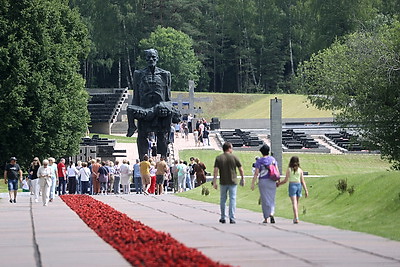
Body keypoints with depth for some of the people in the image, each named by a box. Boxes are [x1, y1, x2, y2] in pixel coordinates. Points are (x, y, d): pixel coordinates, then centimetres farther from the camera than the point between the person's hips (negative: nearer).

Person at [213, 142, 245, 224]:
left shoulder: (218, 158, 0)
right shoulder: (234, 157, -3)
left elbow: (215, 170, -8)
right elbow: (241, 169, 0)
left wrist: (214, 182, -7)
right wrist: (242, 179, 13)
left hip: (223, 182, 2)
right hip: (233, 182, -2)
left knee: (223, 200, 14)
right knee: (232, 199, 1)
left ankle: (222, 218, 19)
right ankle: (232, 218, -7)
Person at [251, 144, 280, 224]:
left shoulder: (259, 161, -5)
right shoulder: (273, 159, 3)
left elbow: (256, 173, -9)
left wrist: (253, 183, -7)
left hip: (263, 181, -2)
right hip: (272, 181, 2)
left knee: (265, 200, 4)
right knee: (272, 199, 10)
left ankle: (266, 218, 6)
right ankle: (271, 213, -15)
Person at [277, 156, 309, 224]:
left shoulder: (289, 169, -3)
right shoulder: (300, 170, 4)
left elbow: (286, 180, -3)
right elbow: (303, 181, 2)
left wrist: (278, 183, 12)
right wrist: (306, 190, 4)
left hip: (292, 185, -3)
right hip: (299, 185, 3)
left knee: (294, 203, -7)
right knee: (296, 203, 16)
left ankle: (296, 218, -20)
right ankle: (295, 218, 23)